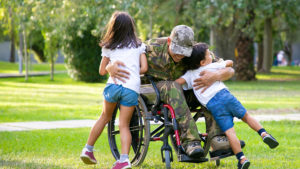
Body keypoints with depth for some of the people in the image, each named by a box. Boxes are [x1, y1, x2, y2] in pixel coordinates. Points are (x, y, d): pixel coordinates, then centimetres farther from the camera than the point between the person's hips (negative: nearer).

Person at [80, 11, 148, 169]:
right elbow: (144, 68, 7)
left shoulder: (109, 47, 13)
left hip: (114, 84, 0)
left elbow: (102, 71, 15)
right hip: (132, 88, 0)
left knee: (105, 117, 21)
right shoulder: (139, 46, 15)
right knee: (124, 125, 6)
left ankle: (88, 150, 24)